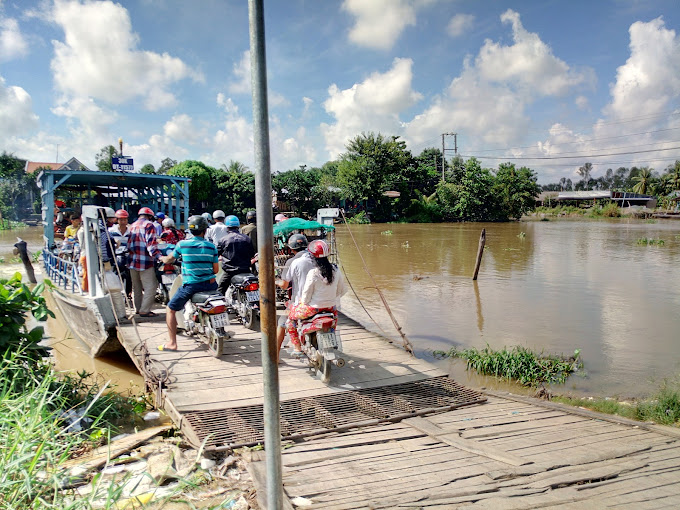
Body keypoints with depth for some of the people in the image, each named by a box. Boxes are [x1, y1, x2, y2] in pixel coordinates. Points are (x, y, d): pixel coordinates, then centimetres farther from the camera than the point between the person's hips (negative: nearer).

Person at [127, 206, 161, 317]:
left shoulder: (132, 226, 16)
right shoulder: (149, 225, -7)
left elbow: (129, 244, 18)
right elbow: (151, 244, -20)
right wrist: (159, 256, -27)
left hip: (132, 262, 8)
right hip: (145, 262, -8)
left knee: (136, 287, 17)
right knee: (150, 287, -5)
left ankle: (138, 308, 26)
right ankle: (144, 310, -8)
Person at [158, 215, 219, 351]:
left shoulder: (182, 244, -4)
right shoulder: (211, 246, 0)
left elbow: (168, 260, 11)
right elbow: (216, 270, 2)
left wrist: (161, 257, 34)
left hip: (190, 285, -3)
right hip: (210, 285, 3)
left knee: (171, 309, 13)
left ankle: (172, 343, 9)